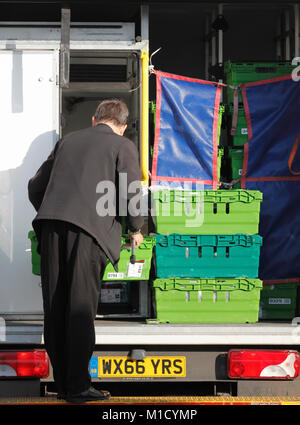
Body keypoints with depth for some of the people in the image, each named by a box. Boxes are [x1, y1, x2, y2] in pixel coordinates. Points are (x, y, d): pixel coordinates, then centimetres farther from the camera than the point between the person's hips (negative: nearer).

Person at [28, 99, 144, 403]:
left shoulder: (67, 141, 23)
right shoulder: (123, 146, 9)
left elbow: (36, 187, 24)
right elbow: (131, 194, -1)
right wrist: (136, 230, 16)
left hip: (51, 227, 4)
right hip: (88, 229, -4)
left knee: (55, 308, 7)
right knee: (81, 309, -3)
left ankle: (62, 383, 12)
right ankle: (78, 387, -3)